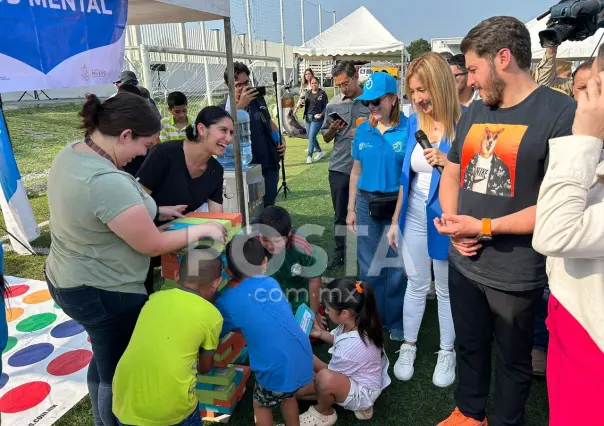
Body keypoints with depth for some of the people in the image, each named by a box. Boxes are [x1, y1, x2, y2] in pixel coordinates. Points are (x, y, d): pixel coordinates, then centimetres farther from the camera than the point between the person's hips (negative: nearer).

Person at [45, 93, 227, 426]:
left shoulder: (69, 154, -2)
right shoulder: (108, 181, -33)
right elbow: (152, 245, -25)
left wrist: (153, 211, 7)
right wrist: (201, 230, -12)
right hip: (106, 295, -10)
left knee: (105, 361, 30)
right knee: (118, 374, 14)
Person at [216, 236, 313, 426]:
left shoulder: (227, 301, -5)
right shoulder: (272, 282, 7)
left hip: (277, 368, -5)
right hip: (303, 358, 5)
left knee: (261, 405, 25)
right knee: (287, 396, 33)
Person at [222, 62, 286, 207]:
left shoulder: (258, 99, 6)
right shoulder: (225, 108, -8)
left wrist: (281, 138, 5)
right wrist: (241, 105, -30)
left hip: (270, 165, 4)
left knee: (268, 206, 9)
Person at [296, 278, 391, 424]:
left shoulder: (351, 346, -36)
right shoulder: (356, 323, -13)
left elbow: (329, 373, -17)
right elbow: (339, 341, 12)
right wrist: (321, 334, -1)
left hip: (362, 393, -9)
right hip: (352, 379, 9)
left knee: (325, 378, -39)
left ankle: (324, 414, -5)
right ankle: (356, 403, 9)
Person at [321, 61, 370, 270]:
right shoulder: (333, 104, 6)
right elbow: (326, 138, 13)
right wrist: (333, 129, -8)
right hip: (339, 167, 3)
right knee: (340, 213, 11)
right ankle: (340, 252, 24)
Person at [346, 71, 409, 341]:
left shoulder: (408, 128, -9)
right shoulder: (362, 131, 4)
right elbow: (356, 171, 9)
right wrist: (351, 208, 9)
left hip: (397, 204, -4)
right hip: (367, 204, 4)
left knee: (396, 266, 8)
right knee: (369, 266, 13)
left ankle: (396, 322, 27)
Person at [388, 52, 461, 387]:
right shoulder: (413, 122, 2)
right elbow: (406, 175, 9)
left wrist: (448, 162, -27)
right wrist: (395, 220, 11)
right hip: (414, 215, 4)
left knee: (447, 288, 13)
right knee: (416, 284, 17)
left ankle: (447, 352, 33)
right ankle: (408, 346, 34)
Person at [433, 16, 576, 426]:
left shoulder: (561, 112, -14)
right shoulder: (474, 112, 8)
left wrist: (483, 227, -19)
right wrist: (453, 224, -4)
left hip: (516, 275, -6)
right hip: (463, 264, 6)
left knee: (513, 358, 16)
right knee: (469, 346, 23)